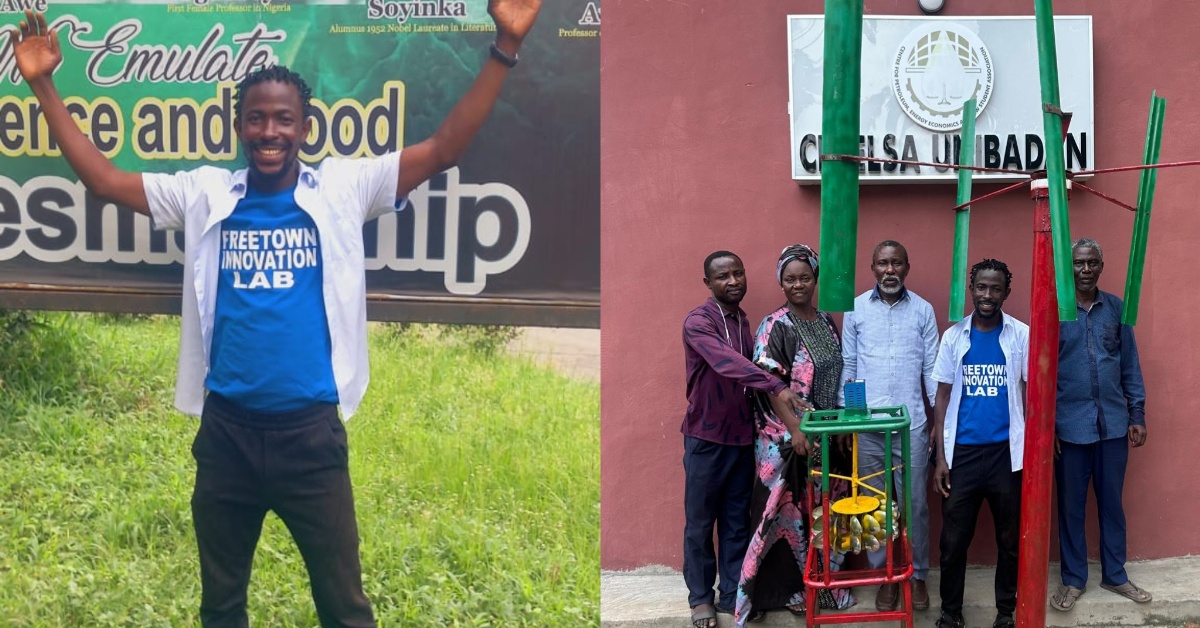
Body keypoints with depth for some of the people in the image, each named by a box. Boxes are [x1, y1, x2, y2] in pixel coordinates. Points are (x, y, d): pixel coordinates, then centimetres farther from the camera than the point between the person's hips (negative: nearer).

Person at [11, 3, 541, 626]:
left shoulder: (343, 188, -1)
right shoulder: (204, 194, 4)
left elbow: (443, 148, -7)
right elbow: (102, 179, 6)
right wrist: (43, 84, 1)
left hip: (310, 432, -2)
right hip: (226, 432, 2)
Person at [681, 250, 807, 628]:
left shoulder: (745, 322, 9)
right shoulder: (697, 322, -15)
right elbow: (727, 363, -32)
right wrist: (776, 388, -43)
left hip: (742, 436, 6)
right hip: (706, 437, -6)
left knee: (737, 522, 10)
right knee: (700, 522, 5)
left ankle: (733, 595, 19)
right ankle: (701, 597, 17)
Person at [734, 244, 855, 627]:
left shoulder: (826, 323, 9)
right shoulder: (774, 327, -11)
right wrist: (796, 430, -24)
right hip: (786, 438, -6)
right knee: (789, 512, -2)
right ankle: (791, 589, 6)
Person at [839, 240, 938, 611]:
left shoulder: (923, 310, 3)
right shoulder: (855, 309, 3)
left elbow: (932, 369, 4)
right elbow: (847, 367, 6)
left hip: (912, 424, 0)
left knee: (914, 504, 5)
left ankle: (917, 575, 18)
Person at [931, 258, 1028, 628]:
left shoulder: (1021, 335, -1)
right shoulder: (953, 336, 2)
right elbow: (943, 398, 5)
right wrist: (940, 457, 0)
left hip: (1007, 452, 0)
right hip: (962, 452, 1)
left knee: (1010, 538, 9)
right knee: (953, 539, 5)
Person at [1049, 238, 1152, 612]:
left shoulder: (1117, 309, 3)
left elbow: (1130, 365, 7)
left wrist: (1137, 415, 4)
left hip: (1113, 423, 3)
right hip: (1069, 425, -2)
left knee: (1112, 502, 12)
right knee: (1071, 505, 7)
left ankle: (1115, 575, 25)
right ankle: (1073, 579, 18)